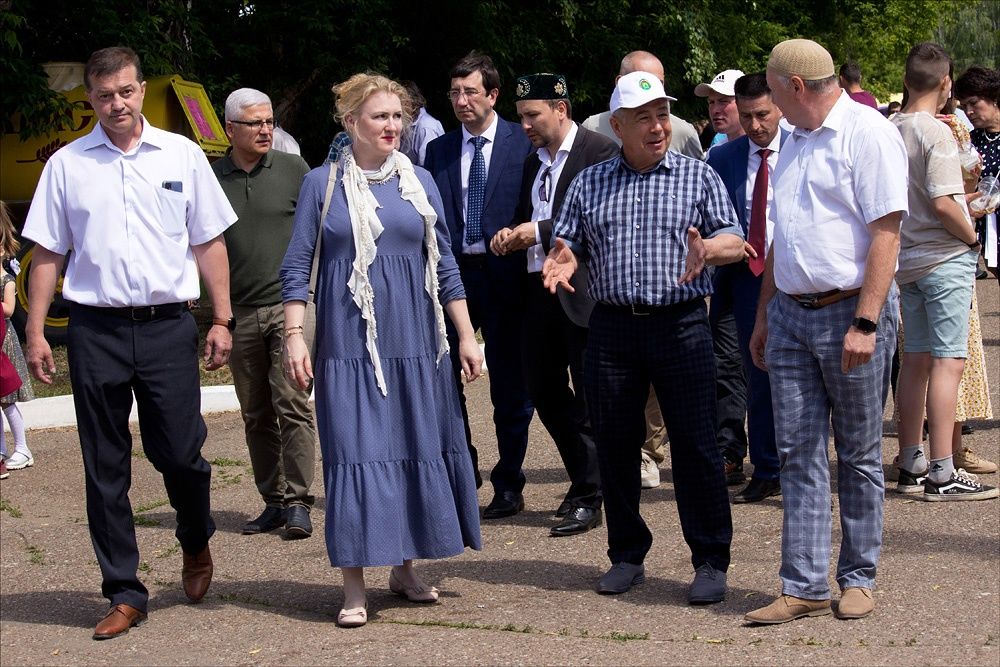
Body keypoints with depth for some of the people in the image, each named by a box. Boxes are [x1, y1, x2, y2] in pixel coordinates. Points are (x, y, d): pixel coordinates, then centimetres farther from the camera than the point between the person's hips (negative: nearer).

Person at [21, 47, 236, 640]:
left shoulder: (182, 156, 6)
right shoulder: (67, 164, 6)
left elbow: (210, 244, 9)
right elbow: (48, 254, 8)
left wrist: (222, 320, 4)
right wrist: (36, 332, 2)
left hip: (168, 325, -1)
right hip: (96, 329, 1)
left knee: (181, 454, -1)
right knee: (105, 468, 4)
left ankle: (196, 541, 31)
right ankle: (124, 593, 13)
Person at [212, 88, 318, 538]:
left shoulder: (292, 170, 2)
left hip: (288, 305, -2)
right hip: (239, 312, 2)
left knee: (292, 404, -10)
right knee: (256, 414, 7)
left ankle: (298, 503, -7)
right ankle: (273, 501, 15)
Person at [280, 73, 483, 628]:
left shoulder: (420, 182, 8)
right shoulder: (323, 184, 0)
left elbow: (444, 265, 11)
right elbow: (297, 267, 1)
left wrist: (467, 336, 8)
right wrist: (295, 337, -8)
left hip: (415, 343, 3)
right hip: (349, 345, -3)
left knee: (419, 450, 6)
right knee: (356, 453, -5)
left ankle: (405, 567, 22)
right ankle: (355, 587, 0)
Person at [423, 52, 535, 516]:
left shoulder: (524, 144, -1)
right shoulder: (439, 150, 10)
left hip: (504, 274, -3)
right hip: (452, 271, 3)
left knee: (509, 385, 4)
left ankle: (508, 486, 14)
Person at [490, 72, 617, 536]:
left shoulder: (599, 151, -8)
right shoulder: (533, 163, 17)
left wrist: (540, 231, -19)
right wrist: (510, 235, 2)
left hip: (582, 290, -8)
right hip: (539, 289, 8)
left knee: (589, 396, -1)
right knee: (544, 391, 11)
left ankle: (588, 498, 6)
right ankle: (585, 477, 27)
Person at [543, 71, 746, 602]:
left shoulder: (697, 175, 7)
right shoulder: (588, 183, 13)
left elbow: (735, 242, 1)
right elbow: (567, 244, 12)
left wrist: (706, 249, -21)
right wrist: (562, 259, -12)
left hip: (681, 324, -3)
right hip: (611, 328, 3)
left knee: (695, 446, -4)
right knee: (614, 445, 6)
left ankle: (711, 562, 5)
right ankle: (627, 556, 20)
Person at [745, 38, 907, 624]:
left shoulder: (868, 133, -9)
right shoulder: (795, 142, 17)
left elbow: (885, 233, -16)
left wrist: (866, 323, -21)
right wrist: (764, 316, 19)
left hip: (851, 312, -7)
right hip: (791, 314, 7)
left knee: (859, 455, 4)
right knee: (798, 454, 3)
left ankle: (858, 580, 14)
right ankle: (804, 588, 5)